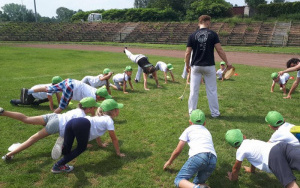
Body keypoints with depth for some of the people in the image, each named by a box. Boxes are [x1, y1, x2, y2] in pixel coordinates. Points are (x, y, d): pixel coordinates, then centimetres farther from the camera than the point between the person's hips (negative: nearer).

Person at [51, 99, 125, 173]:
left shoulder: (101, 118, 39)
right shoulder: (109, 120, 17)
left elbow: (96, 131, 55)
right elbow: (114, 139, 20)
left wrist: (100, 144, 69)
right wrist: (118, 153, 32)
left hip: (71, 122, 7)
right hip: (82, 125, -7)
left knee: (66, 149, 10)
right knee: (81, 148, 9)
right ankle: (58, 166, 4)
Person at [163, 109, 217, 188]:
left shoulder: (189, 129, 22)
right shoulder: (207, 131, 35)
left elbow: (178, 150, 22)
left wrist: (169, 161, 39)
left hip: (198, 156, -5)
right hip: (213, 159, 5)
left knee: (179, 180, -3)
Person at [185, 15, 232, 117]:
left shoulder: (192, 36, -1)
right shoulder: (213, 34, -5)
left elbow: (188, 53, -2)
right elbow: (219, 50, -8)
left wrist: (187, 65, 11)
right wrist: (227, 63, 1)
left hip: (196, 66, 1)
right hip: (209, 66, -1)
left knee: (194, 90, 9)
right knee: (212, 90, 9)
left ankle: (192, 112, 16)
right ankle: (214, 112, 16)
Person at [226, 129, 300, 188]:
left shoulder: (240, 150, 18)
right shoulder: (251, 141, 38)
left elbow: (236, 168, 31)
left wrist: (233, 178, 52)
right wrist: (252, 170, 75)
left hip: (274, 157, -7)